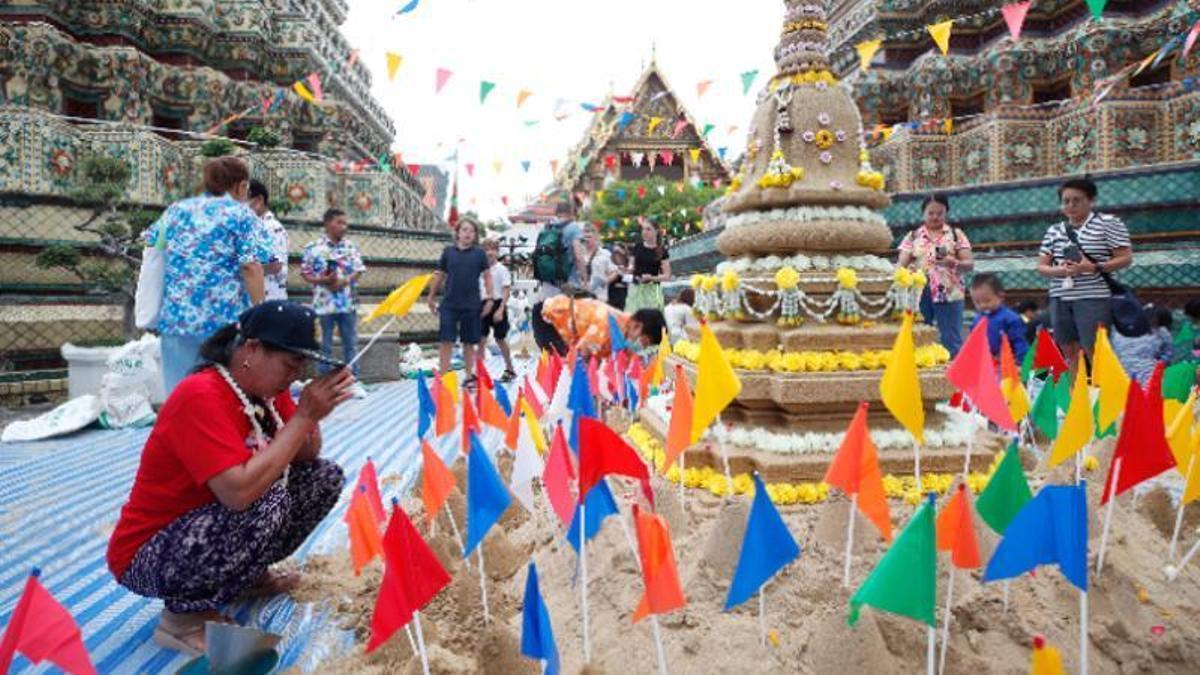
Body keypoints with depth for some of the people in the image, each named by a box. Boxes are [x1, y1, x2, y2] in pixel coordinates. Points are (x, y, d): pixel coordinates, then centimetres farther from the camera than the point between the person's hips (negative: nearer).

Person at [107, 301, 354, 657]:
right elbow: (240, 492, -38)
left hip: (212, 526, 8)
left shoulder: (264, 386, -3)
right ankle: (184, 614, -9)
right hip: (148, 556, -8)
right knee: (269, 503, -34)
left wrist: (313, 415, -20)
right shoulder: (201, 397, -28)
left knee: (326, 476, 0)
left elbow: (306, 457, -1)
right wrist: (303, 415, -33)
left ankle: (249, 573, 15)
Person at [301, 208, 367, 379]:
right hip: (325, 303, -2)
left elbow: (359, 271, 3)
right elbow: (305, 273, 0)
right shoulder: (313, 247, -3)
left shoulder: (350, 247, 5)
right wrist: (323, 280, -16)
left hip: (347, 302, 3)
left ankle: (354, 378, 17)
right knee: (325, 344, 7)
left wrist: (344, 281, -13)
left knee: (351, 343, 8)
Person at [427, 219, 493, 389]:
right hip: (449, 304, 0)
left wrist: (489, 298, -2)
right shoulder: (448, 252, 5)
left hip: (472, 305, 0)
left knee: (469, 342, 10)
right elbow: (440, 275, 13)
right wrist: (431, 296, 17)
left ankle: (469, 377, 22)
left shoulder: (479, 254, 3)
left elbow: (487, 277, 5)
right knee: (446, 341, -3)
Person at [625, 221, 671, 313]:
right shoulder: (638, 247, 8)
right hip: (636, 288, 3)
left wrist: (651, 277, -17)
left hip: (652, 289, -3)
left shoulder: (661, 250, -1)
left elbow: (667, 276, -2)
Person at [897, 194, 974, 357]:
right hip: (920, 295, 1)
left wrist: (954, 262, -19)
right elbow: (902, 264, 3)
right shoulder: (912, 237, 9)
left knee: (951, 341, -1)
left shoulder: (956, 234, 7)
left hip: (948, 294, -1)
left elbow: (969, 263, 1)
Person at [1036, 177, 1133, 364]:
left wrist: (1094, 268, -17)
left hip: (1094, 298, -5)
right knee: (1070, 355, 8)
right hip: (1060, 299, 5)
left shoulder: (1108, 223, 0)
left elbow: (1126, 258, -3)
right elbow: (1041, 266, 12)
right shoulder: (1053, 230, 14)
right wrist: (1058, 270, -9)